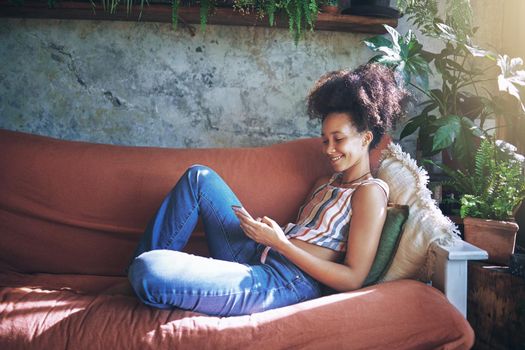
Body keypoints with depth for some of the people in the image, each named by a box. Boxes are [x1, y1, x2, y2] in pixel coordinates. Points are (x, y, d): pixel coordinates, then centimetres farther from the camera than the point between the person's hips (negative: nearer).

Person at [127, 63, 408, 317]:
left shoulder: (370, 192, -4)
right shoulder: (324, 183, 24)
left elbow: (352, 279, -13)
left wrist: (280, 243, -16)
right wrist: (260, 228, -3)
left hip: (288, 283, -10)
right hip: (257, 258, 10)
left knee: (147, 272, -28)